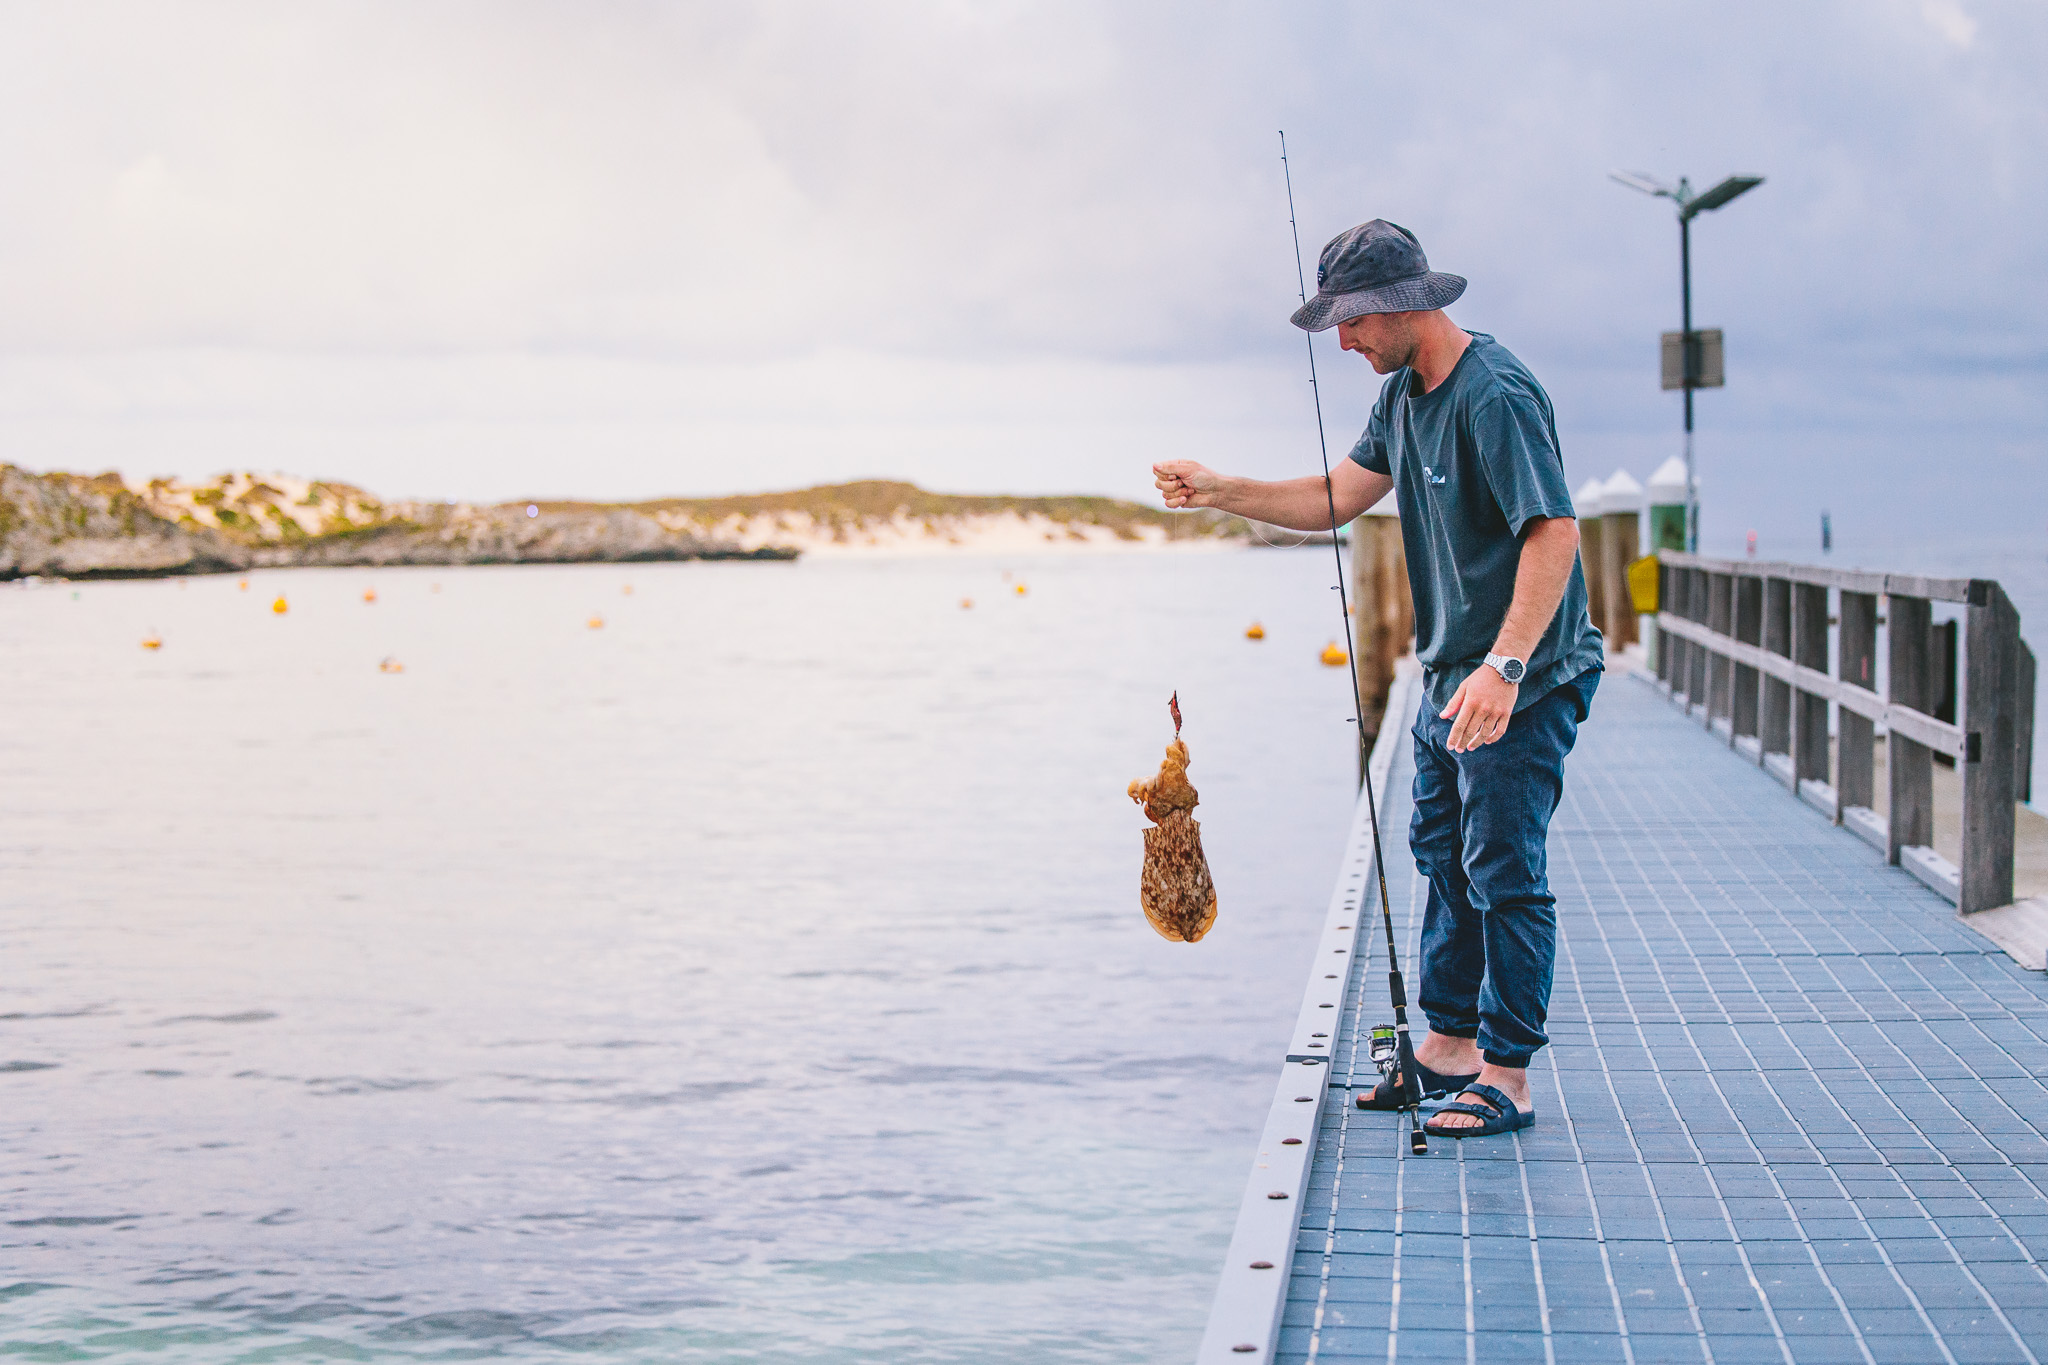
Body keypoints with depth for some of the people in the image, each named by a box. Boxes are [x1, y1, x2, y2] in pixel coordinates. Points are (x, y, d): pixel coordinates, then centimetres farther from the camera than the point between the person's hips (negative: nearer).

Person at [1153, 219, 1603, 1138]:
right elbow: (1336, 499, 13)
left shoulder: (1495, 396, -22)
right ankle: (1448, 1043, 27)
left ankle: (1508, 1075, 1)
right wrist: (1217, 493, 1)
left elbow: (1555, 531, -30)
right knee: (1442, 854, 16)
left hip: (1525, 684, -10)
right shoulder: (1404, 393, 9)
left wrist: (1504, 667, -37)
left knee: (1503, 871, -6)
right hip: (1450, 674, 10)